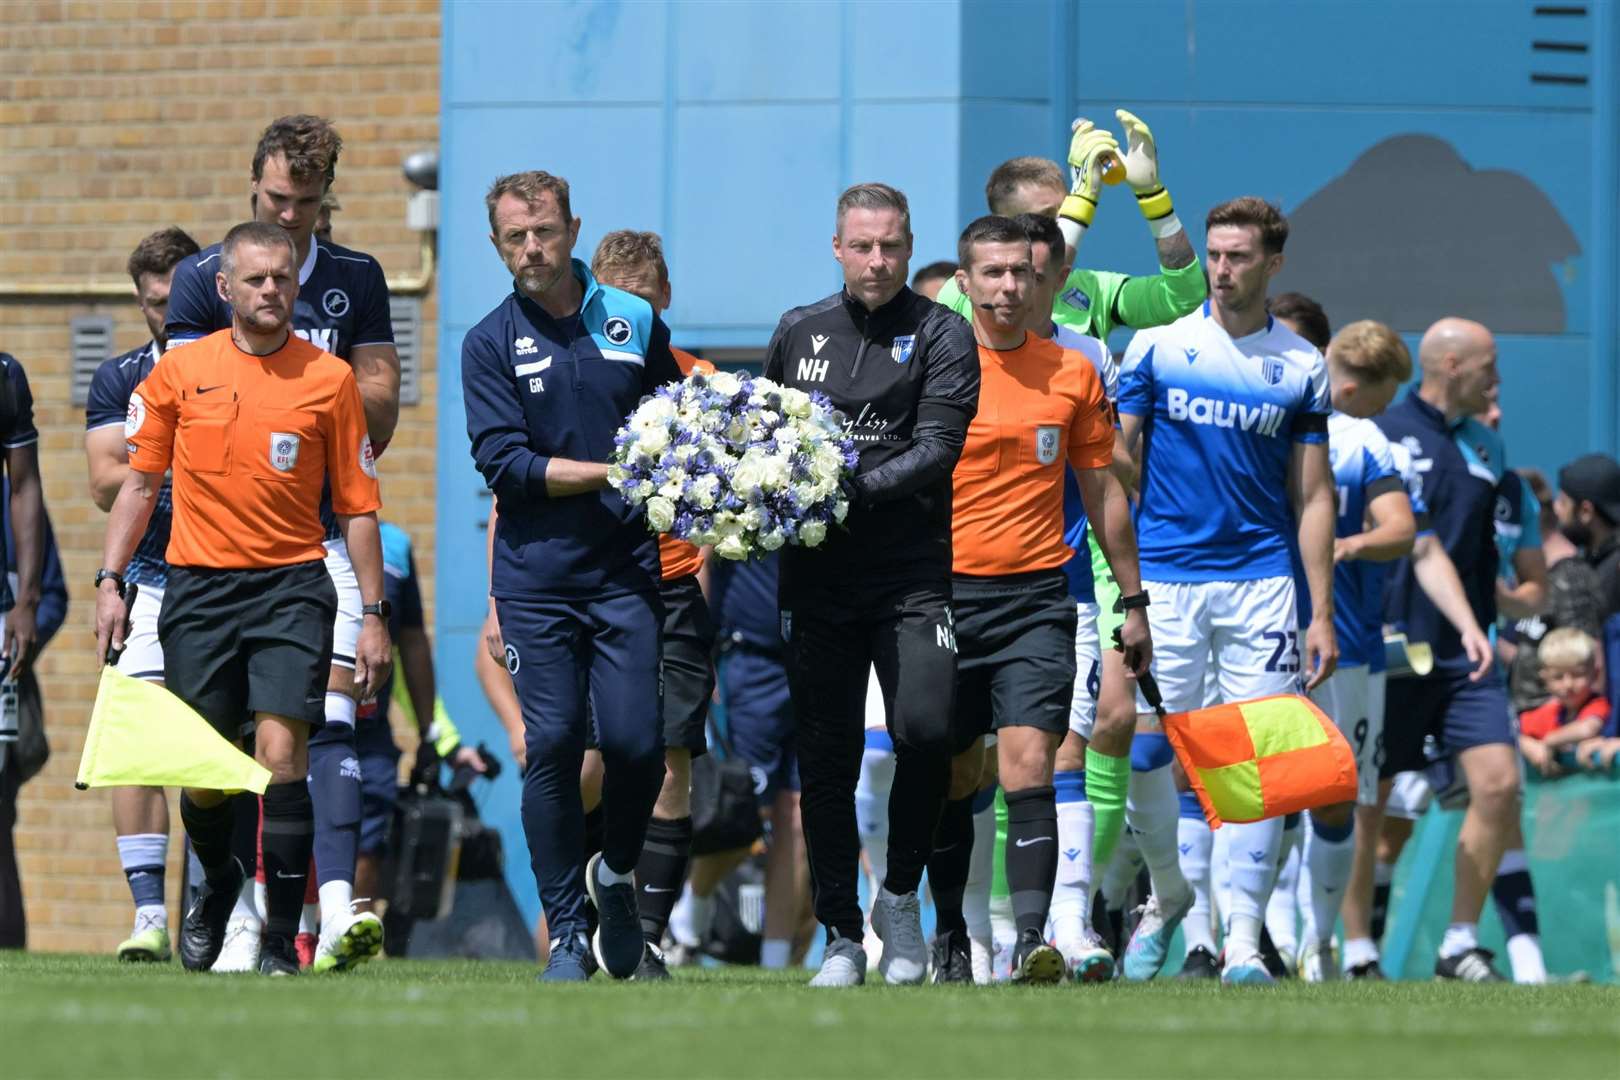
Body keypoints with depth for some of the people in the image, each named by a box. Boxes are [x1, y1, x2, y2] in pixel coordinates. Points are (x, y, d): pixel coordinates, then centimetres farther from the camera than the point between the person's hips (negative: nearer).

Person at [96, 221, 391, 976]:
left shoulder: (330, 379, 2)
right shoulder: (180, 372, 4)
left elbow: (356, 506, 6)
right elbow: (140, 484, 12)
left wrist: (373, 615, 2)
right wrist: (110, 581, 3)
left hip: (292, 587, -1)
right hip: (197, 587, 1)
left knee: (281, 753, -14)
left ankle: (282, 939, -9)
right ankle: (218, 879, 36)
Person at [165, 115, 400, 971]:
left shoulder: (356, 280, 10)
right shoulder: (202, 278, 4)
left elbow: (377, 412, 8)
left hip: (325, 534, 0)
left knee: (330, 714, -14)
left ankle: (336, 902, -25)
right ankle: (250, 906, 14)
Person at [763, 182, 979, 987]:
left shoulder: (940, 336, 2)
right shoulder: (799, 332, 14)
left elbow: (937, 448, -9)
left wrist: (857, 490, -22)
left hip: (911, 574, -3)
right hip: (817, 576, 3)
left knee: (925, 730, -18)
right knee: (825, 761, 3)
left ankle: (901, 896, 4)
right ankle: (841, 935, 11)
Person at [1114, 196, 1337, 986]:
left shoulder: (1302, 366, 6)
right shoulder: (1156, 347, 4)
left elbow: (1313, 496, 9)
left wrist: (1322, 613, 4)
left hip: (1262, 582, 0)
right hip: (1164, 579, 0)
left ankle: (1243, 937, -3)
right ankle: (1166, 901, 24)